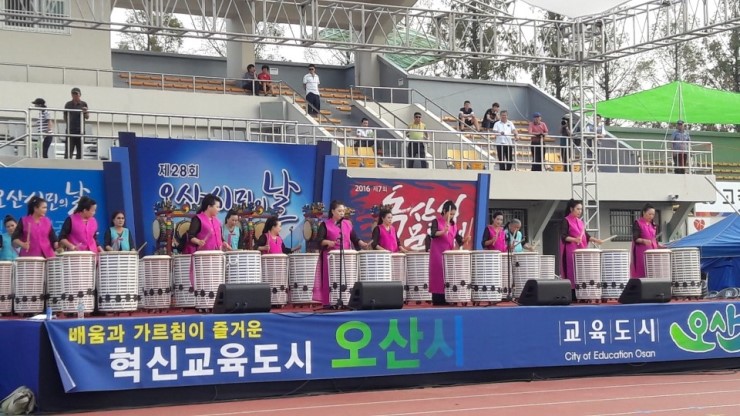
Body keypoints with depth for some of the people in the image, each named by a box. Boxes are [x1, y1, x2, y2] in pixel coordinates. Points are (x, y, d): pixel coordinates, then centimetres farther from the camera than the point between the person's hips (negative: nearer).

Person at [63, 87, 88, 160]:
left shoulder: (83, 104, 4)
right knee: (69, 150, -7)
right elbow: (65, 118, 11)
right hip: (70, 130, -1)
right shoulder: (68, 104, 5)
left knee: (80, 151, 4)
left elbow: (87, 117, 2)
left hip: (80, 130, 1)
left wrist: (85, 112, -18)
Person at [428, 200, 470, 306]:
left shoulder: (453, 224, 12)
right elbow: (433, 234, -23)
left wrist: (464, 239, -12)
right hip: (438, 254, -6)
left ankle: (447, 301, 8)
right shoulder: (436, 222, -6)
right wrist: (443, 231, -41)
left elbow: (458, 238, 9)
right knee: (438, 277, -7)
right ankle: (438, 301, -4)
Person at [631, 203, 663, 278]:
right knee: (641, 272, -10)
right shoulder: (637, 223, -3)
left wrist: (658, 245, 2)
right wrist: (644, 241, -29)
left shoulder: (653, 225, 16)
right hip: (642, 252, -6)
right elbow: (635, 238, -11)